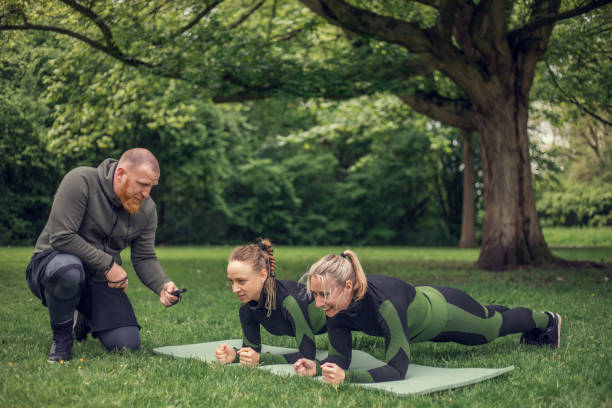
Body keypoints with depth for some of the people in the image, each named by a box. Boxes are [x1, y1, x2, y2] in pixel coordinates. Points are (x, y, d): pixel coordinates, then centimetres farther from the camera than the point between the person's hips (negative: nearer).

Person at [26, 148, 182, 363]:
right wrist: (108, 263, -23)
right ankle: (61, 337, -12)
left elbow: (144, 258, 0)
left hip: (100, 280, 5)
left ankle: (84, 318, 25)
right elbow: (61, 237, -27)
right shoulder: (80, 181, -21)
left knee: (127, 344, -10)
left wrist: (163, 285, -21)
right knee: (68, 268, -43)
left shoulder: (147, 208, -2)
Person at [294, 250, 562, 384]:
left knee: (495, 324, 26)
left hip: (445, 310, -6)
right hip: (420, 306, 6)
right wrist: (317, 368, -41)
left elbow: (397, 369, -48)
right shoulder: (336, 308, -29)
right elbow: (340, 357, -20)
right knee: (488, 317, 36)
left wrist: (346, 377, -61)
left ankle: (547, 320, 59)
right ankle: (536, 328, 70)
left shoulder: (383, 301, -48)